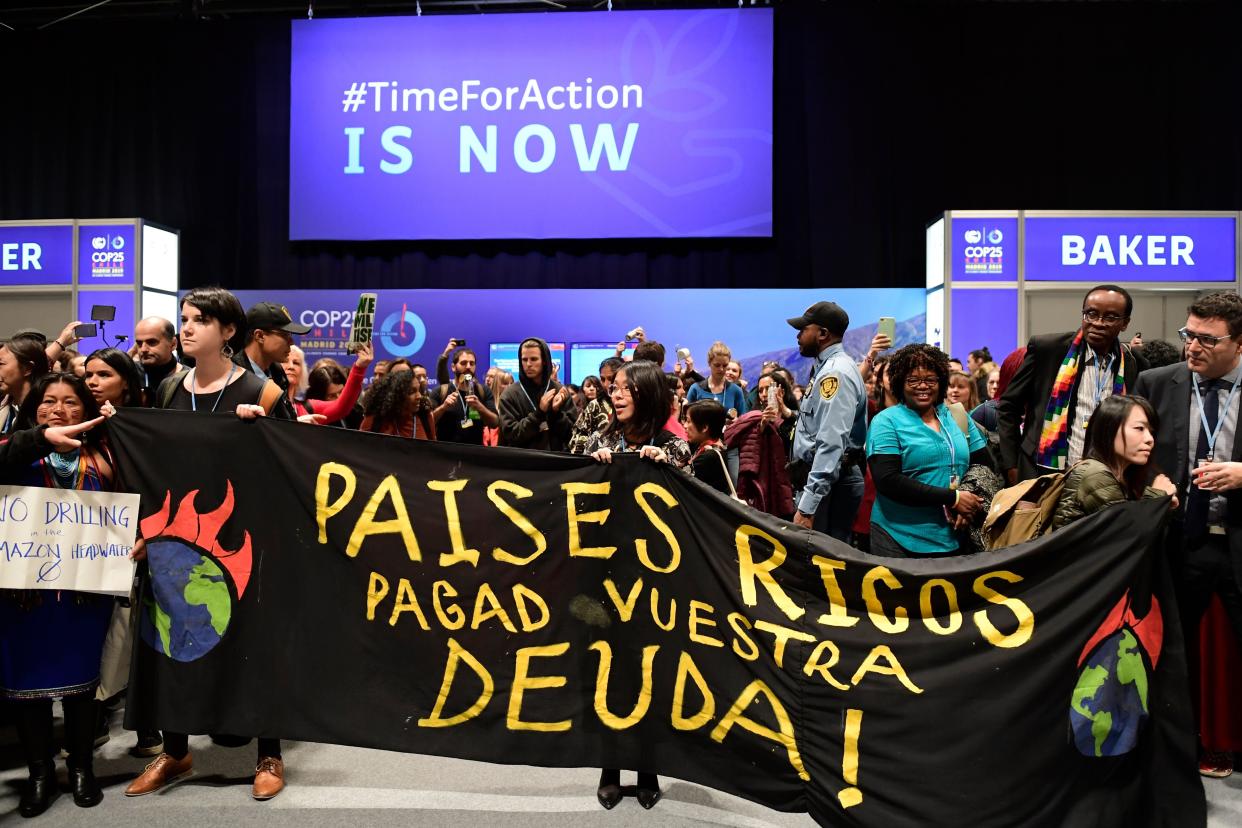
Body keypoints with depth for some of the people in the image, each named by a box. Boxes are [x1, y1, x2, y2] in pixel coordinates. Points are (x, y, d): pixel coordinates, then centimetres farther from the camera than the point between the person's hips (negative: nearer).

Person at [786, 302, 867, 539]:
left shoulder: (835, 372, -18)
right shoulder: (831, 367, 16)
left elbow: (831, 444, -26)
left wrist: (807, 506, -29)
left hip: (827, 482, -10)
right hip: (823, 479, 10)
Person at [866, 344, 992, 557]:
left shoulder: (959, 418, 9)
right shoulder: (886, 422, -5)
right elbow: (888, 481, -16)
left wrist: (971, 508, -11)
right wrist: (952, 498, -17)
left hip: (953, 540, 4)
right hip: (899, 541, -4)